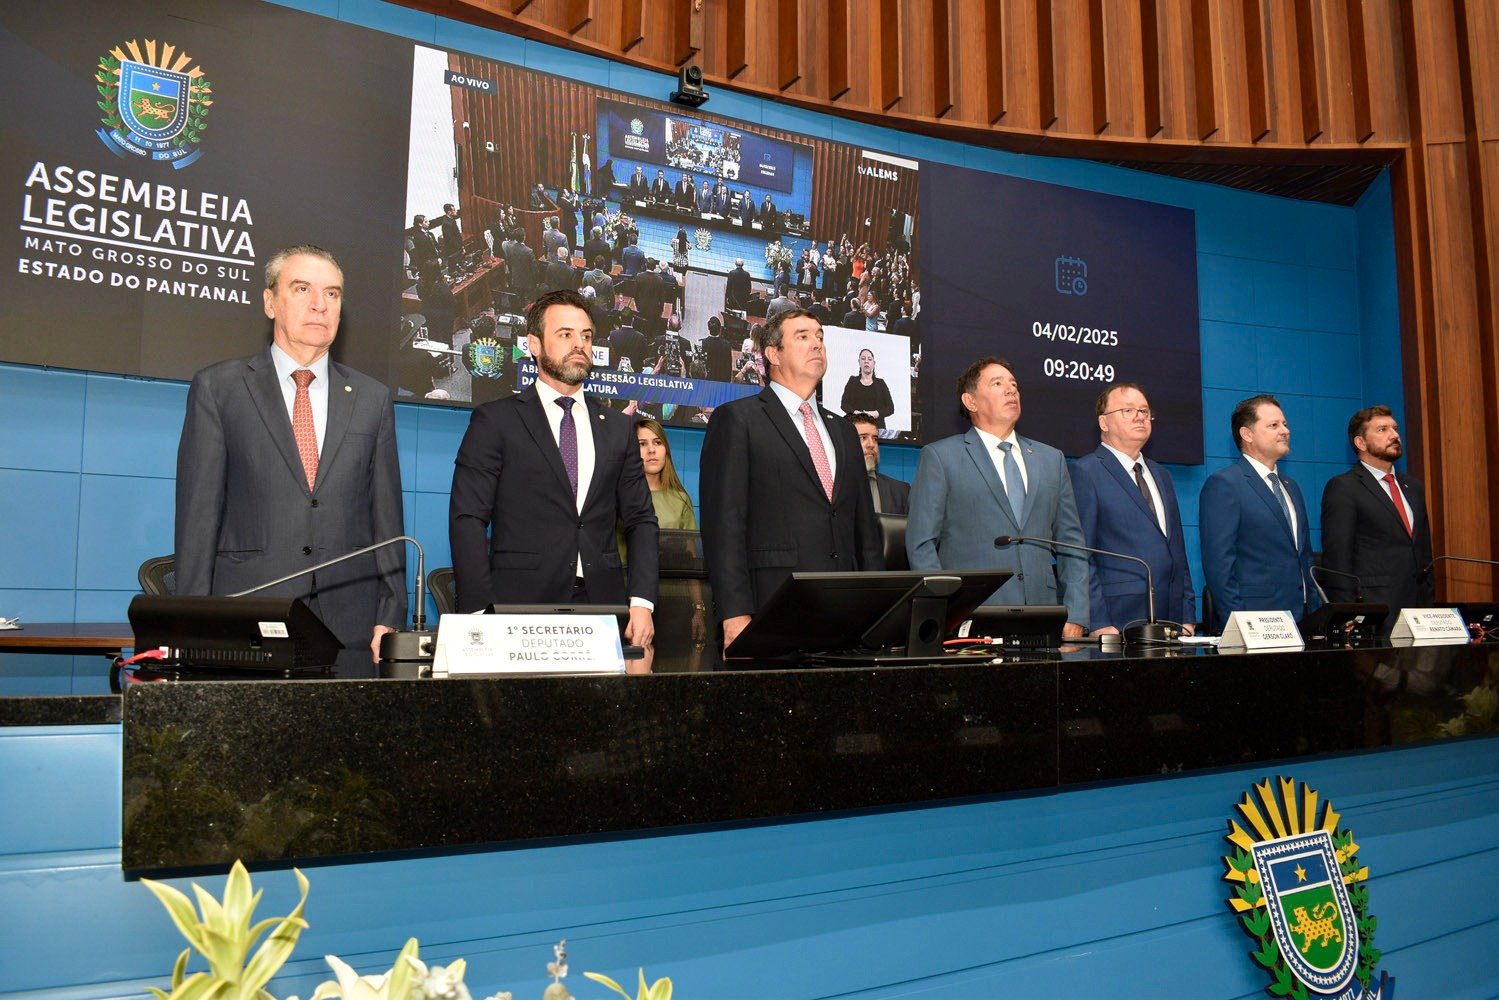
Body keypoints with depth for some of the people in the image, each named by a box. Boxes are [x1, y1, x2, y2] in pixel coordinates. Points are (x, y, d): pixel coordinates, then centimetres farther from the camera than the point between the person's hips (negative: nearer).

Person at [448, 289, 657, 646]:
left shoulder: (618, 428, 14)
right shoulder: (496, 420, 2)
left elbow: (640, 520, 13)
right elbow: (468, 520, -4)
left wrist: (641, 601, -1)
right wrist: (482, 615, -14)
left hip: (602, 604, 3)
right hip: (520, 607, -3)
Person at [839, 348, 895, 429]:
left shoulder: (880, 383, 12)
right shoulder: (852, 381, 13)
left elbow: (891, 408, 5)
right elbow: (843, 404, 5)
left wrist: (877, 414, -14)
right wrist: (855, 412, -15)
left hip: (877, 426, 0)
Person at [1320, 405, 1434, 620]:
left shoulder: (1414, 487, 18)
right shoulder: (1342, 488, -5)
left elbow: (1424, 553, 22)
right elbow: (1336, 559, -10)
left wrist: (1429, 604, 14)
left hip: (1416, 609, 6)